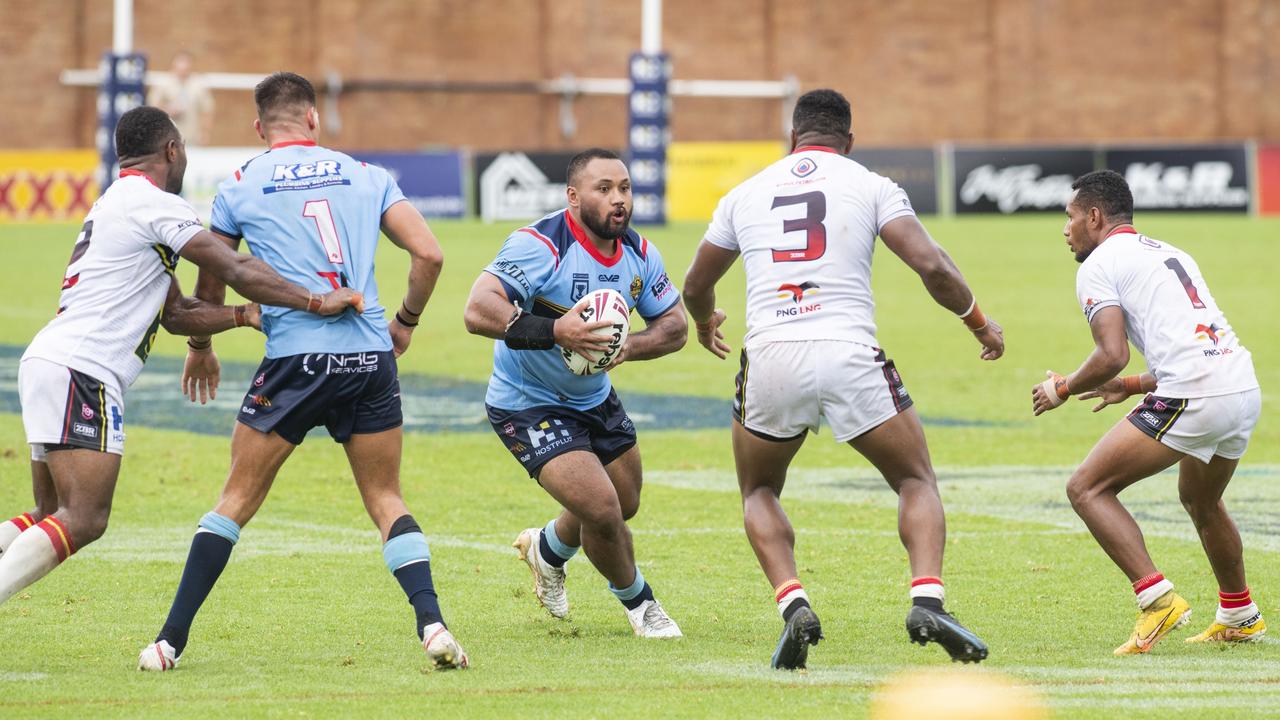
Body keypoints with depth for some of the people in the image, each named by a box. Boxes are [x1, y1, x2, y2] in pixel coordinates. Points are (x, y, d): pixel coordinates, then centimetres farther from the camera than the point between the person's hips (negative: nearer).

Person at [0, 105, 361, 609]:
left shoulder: (116, 204, 26)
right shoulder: (153, 204, -6)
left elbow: (176, 315, 24)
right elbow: (235, 270, -14)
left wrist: (246, 315, 13)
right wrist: (316, 303, -11)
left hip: (47, 361, 10)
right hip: (79, 373, -10)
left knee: (54, 518, 14)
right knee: (83, 521, -16)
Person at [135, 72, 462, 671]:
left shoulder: (240, 188, 9)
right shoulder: (366, 176, 12)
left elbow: (210, 284, 20)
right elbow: (428, 254, 6)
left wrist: (201, 347, 38)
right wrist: (405, 322, 23)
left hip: (295, 357, -2)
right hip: (371, 356, 2)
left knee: (237, 498, 7)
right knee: (386, 501, 12)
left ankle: (172, 639, 2)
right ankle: (432, 623, -8)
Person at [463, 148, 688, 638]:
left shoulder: (639, 254, -5)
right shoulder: (541, 245, -28)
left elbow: (675, 326, 3)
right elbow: (478, 310, -37)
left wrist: (629, 347, -19)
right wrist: (554, 331, -47)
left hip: (594, 396, 8)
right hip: (528, 406, -8)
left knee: (624, 505, 20)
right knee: (602, 509, -18)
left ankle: (547, 550, 52)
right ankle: (637, 602, 12)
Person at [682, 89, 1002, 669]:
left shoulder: (746, 193, 18)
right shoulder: (871, 187, 9)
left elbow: (696, 285, 30)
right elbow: (930, 266, -3)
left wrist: (705, 323, 53)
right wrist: (979, 322, 14)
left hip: (770, 359, 2)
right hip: (849, 355, -2)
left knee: (759, 493, 24)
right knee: (916, 481, 16)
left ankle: (792, 606, -1)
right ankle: (927, 603, -8)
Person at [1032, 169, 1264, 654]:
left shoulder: (1099, 265, 2)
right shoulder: (1170, 254, 28)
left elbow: (1112, 356, -9)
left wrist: (1063, 389, 8)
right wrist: (1133, 387, 37)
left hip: (1193, 396, -9)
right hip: (1245, 390, 9)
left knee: (1087, 488, -2)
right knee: (1201, 501, 33)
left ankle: (1157, 599, -13)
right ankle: (1239, 617, 44)